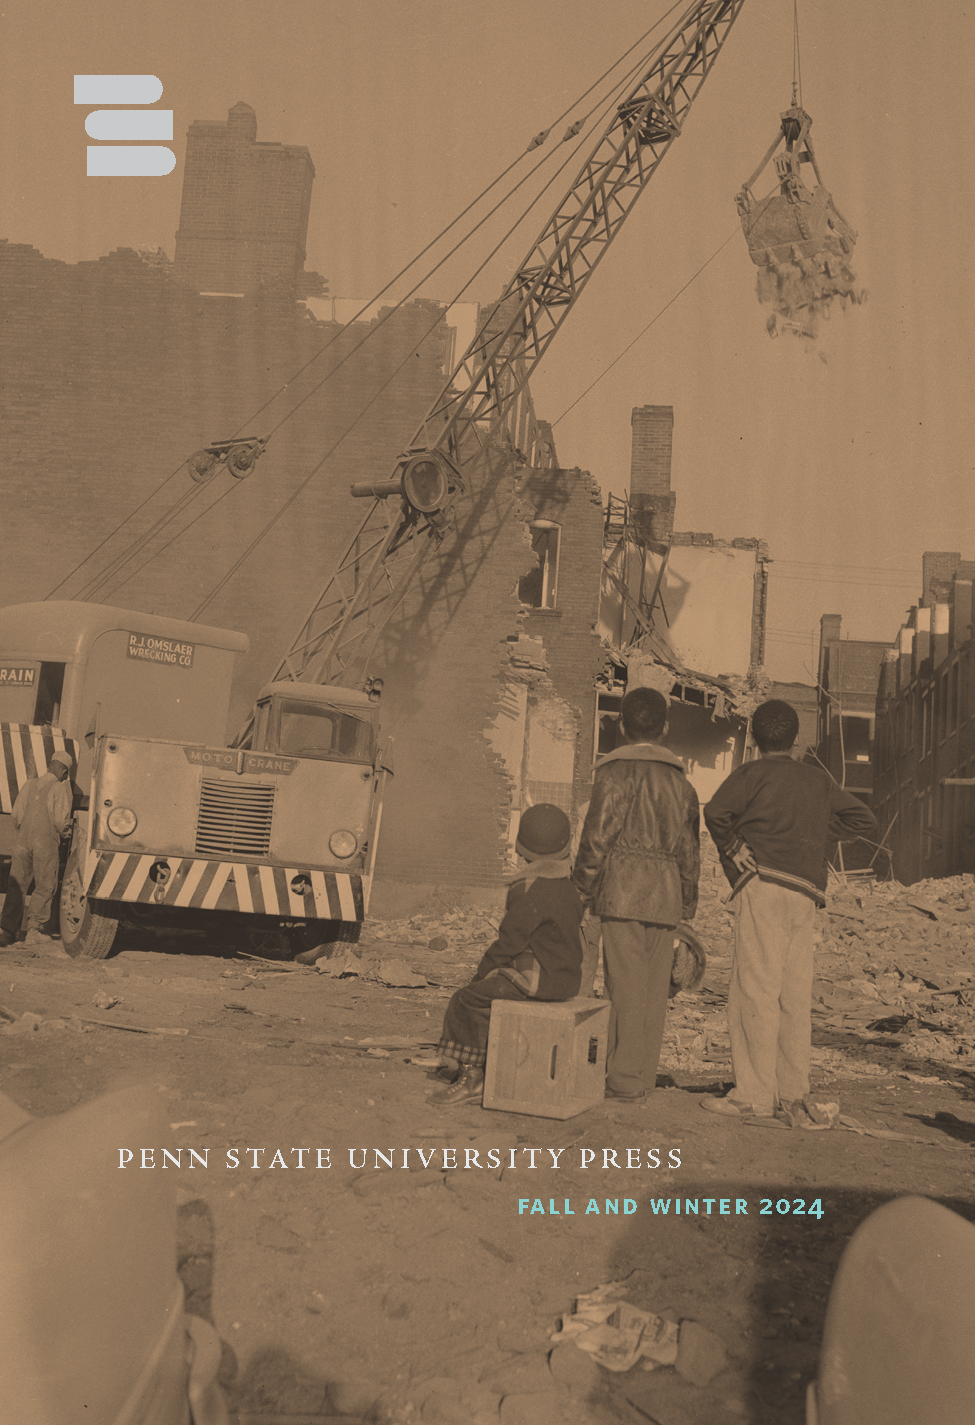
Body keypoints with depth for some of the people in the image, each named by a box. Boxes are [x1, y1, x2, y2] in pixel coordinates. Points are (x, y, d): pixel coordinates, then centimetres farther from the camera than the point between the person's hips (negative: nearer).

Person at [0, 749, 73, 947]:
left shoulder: (29, 785, 10)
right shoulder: (60, 788, -5)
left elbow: (16, 814, 10)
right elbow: (60, 819, -11)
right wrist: (64, 832, 10)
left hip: (23, 841, 5)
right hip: (46, 842, -4)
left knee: (17, 886, 8)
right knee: (45, 887, 6)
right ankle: (34, 930, 4)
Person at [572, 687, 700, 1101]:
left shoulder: (616, 772, -5)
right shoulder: (680, 779, 13)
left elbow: (597, 836, -9)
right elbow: (690, 845, 16)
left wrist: (581, 888, -1)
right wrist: (687, 904, 22)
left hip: (623, 891, -5)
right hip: (665, 895, 6)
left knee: (625, 987, -1)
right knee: (654, 989, 10)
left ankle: (623, 1079, 3)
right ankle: (645, 1076, 16)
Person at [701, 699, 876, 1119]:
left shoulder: (752, 773, -1)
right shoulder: (819, 779, 16)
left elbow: (716, 812, -17)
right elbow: (863, 819, 15)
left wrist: (734, 852, -4)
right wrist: (815, 831, 15)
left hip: (765, 885, -6)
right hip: (807, 893, 6)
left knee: (755, 991, -5)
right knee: (795, 994, 11)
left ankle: (755, 1095, -5)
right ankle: (792, 1090, 17)